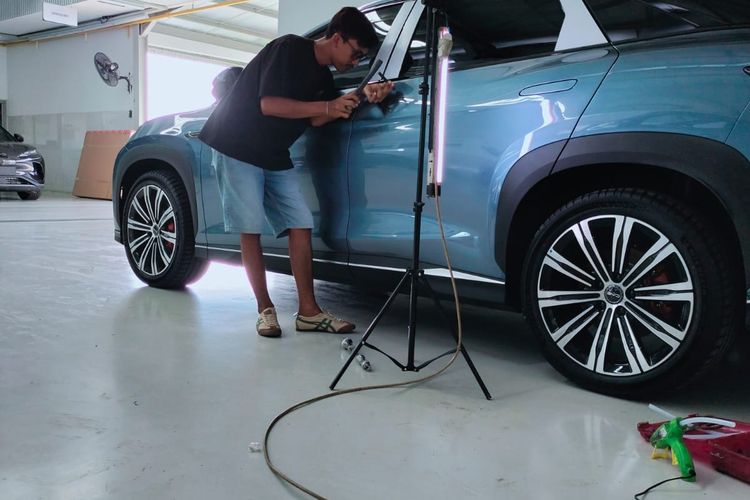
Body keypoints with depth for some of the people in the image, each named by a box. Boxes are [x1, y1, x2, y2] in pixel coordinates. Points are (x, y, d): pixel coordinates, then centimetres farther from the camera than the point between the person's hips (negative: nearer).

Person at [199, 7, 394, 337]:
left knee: (300, 225, -3)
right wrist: (329, 106, -23)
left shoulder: (324, 77, 11)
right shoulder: (289, 48, -14)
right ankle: (265, 309, 2)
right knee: (250, 228, -8)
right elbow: (269, 105, -23)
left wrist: (361, 97, -11)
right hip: (237, 147, -8)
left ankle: (308, 311, -1)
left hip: (275, 158, 8)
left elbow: (317, 119, -3)